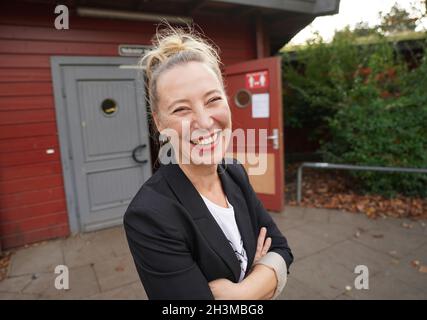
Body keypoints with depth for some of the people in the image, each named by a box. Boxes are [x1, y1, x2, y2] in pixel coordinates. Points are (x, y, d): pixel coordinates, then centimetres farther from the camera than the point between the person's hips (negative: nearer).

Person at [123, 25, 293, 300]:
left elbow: (280, 250, -10)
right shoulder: (149, 217, -33)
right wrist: (263, 274, -20)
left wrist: (238, 291, -23)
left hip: (245, 289, 4)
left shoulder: (236, 174, -14)